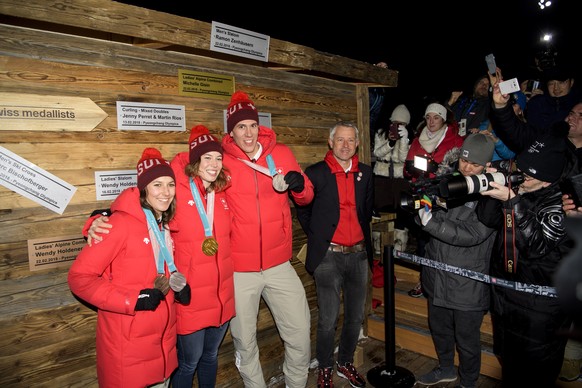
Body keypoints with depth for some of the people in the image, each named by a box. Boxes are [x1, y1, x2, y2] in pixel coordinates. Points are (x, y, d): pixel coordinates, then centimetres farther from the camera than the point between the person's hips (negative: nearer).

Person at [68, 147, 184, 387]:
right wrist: (133, 300, -25)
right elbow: (79, 277, -18)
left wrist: (179, 284, -3)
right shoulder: (122, 222, -18)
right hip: (128, 343, -7)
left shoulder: (164, 225, 4)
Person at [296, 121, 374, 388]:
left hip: (359, 254, 4)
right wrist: (317, 237, 4)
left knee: (356, 316, 15)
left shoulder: (366, 173, 7)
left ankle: (346, 363, 37)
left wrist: (362, 234, 11)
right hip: (328, 256, -4)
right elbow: (302, 210, 5)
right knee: (328, 320, 1)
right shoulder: (315, 173, -5)